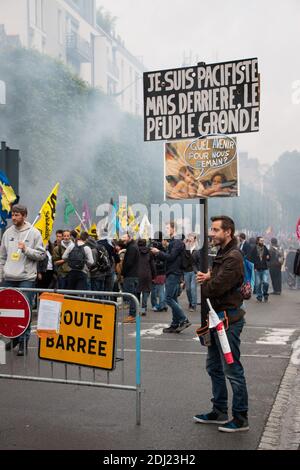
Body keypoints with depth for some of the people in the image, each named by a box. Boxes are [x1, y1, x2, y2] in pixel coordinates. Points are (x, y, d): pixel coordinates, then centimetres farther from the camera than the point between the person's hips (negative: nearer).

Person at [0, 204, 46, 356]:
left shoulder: (34, 233, -1)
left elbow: (41, 255, -2)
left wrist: (26, 249, -15)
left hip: (26, 278, -4)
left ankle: (23, 341, 5)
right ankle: (14, 337, 23)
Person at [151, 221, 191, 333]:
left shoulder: (177, 242, -12)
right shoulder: (172, 242, 18)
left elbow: (171, 257, -19)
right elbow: (167, 256, 18)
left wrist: (158, 252, -8)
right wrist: (158, 253, 4)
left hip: (174, 274, -10)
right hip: (171, 274, 10)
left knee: (169, 298, -11)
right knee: (173, 299, 10)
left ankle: (184, 320, -7)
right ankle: (175, 324, 13)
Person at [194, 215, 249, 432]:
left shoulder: (233, 257, -18)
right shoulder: (221, 254, 15)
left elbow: (216, 288, -24)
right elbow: (213, 278, 13)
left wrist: (204, 282, -4)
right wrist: (207, 278, -9)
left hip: (228, 318, -10)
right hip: (217, 317, 10)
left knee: (232, 370, -2)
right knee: (214, 367, 18)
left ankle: (241, 418, 9)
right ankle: (220, 412, 30)